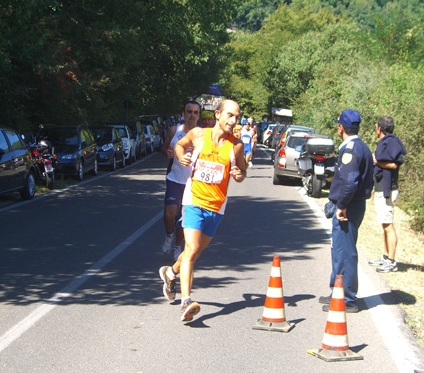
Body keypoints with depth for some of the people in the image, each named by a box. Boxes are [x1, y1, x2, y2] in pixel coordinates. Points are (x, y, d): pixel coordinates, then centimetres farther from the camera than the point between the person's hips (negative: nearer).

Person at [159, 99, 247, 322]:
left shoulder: (236, 146, -1)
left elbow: (242, 171, 11)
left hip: (216, 206, 3)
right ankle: (186, 301, -23)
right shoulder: (198, 134, -3)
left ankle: (170, 272, 45)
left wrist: (239, 175, -12)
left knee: (196, 251, 17)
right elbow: (180, 145, 17)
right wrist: (181, 156, -5)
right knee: (191, 249, -17)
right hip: (194, 201, -3)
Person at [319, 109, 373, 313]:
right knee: (341, 251, 19)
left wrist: (342, 205, -20)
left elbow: (349, 181, -29)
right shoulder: (362, 147, 14)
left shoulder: (350, 149, -17)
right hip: (356, 204, 10)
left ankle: (347, 300, 2)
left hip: (347, 209, -10)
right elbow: (366, 179, 18)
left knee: (344, 253, -4)